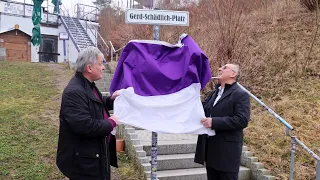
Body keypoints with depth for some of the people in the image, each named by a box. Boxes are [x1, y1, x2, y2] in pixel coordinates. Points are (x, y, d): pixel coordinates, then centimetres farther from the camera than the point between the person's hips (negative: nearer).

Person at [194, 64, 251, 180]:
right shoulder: (214, 93, 17)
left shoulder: (241, 95, -8)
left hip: (227, 151, -7)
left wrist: (214, 122, -24)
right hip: (210, 149, 8)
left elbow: (242, 120, -20)